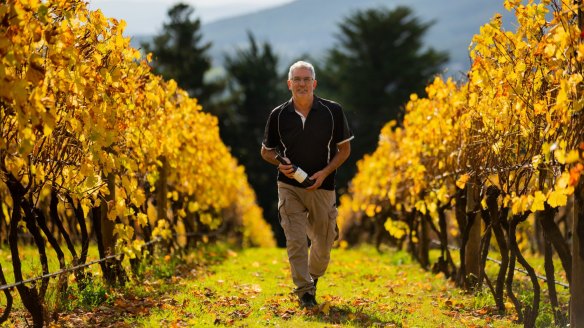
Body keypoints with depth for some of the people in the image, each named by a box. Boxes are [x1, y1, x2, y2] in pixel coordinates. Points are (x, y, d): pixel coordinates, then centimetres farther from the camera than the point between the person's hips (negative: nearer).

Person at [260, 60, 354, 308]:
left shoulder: (333, 111, -5)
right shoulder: (278, 115, -3)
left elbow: (344, 148, 3)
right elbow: (266, 150, 10)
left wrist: (325, 172, -12)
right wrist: (280, 163, -12)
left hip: (322, 187, 1)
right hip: (289, 186, 0)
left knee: (323, 242, 11)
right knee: (295, 240, -11)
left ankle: (313, 278, 38)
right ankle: (303, 290, -3)